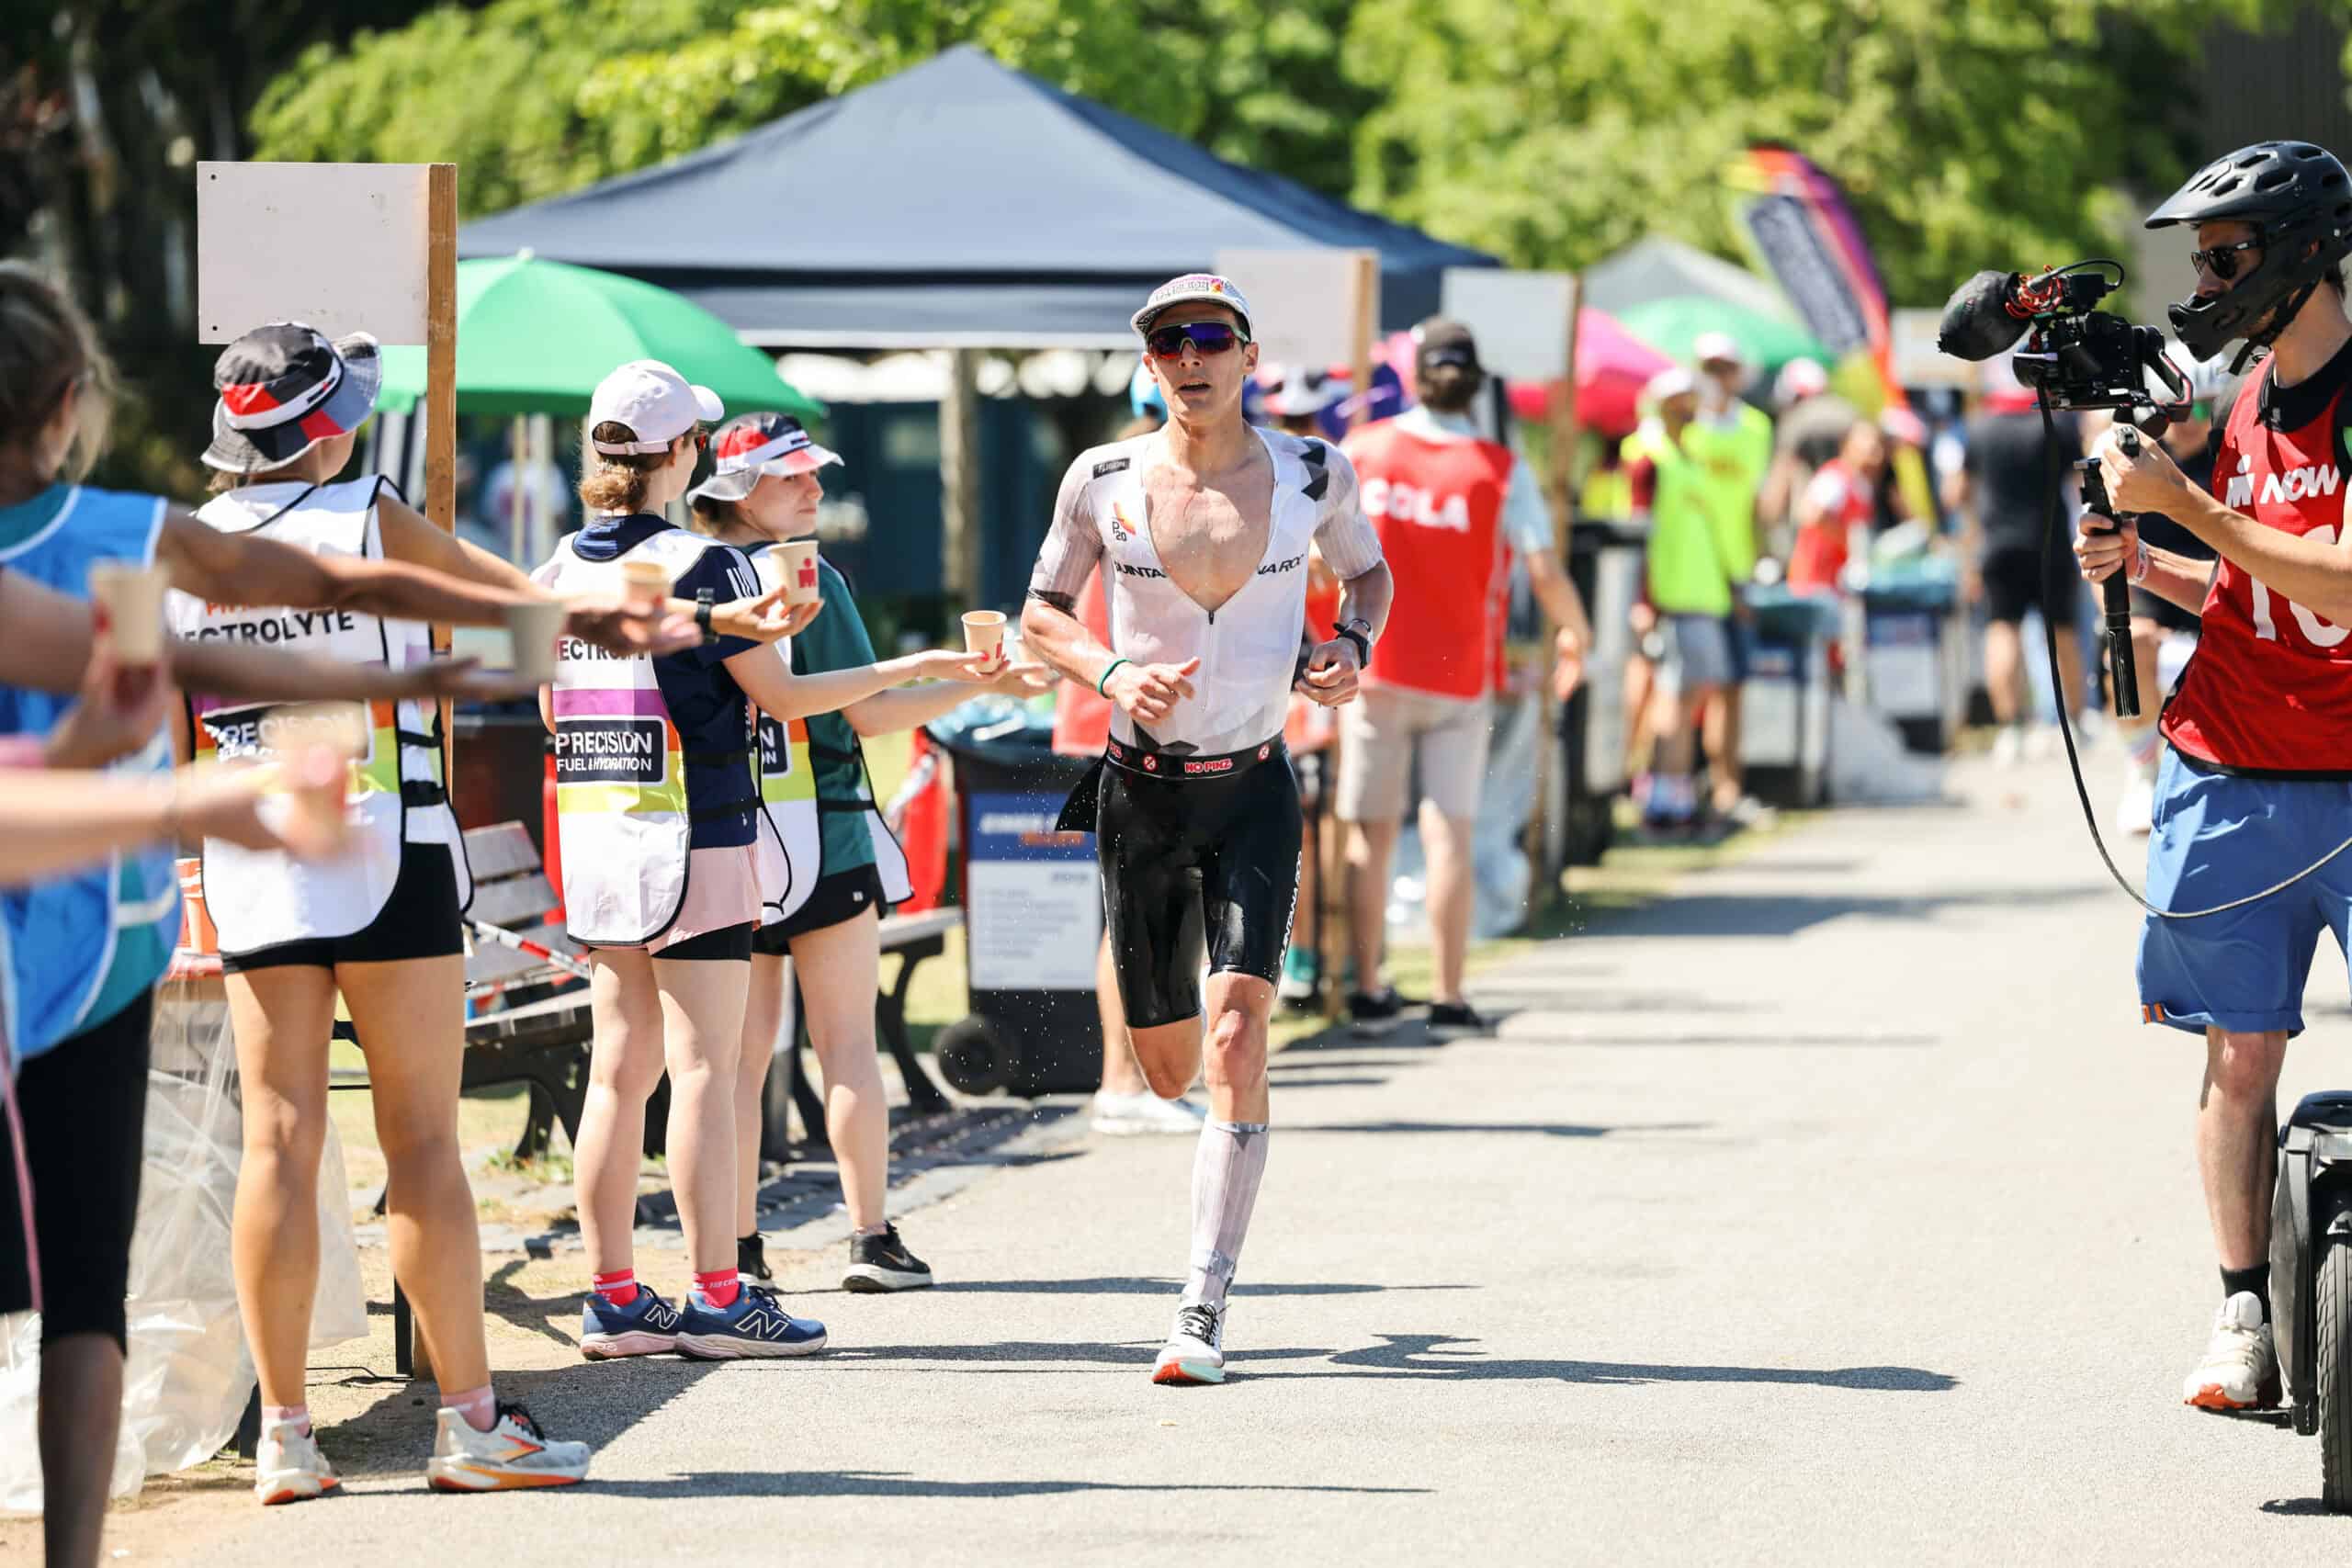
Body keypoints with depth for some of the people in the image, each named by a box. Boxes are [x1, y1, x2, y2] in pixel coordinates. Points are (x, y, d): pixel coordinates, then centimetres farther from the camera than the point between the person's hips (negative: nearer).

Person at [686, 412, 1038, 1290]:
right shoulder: (809, 580, -10)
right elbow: (870, 712, -10)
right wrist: (983, 683, -5)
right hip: (820, 838, -4)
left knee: (741, 1052, 7)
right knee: (848, 1044, 2)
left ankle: (738, 1247, 5)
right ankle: (872, 1241, 1)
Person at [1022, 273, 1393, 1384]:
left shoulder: (1314, 475, -3)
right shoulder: (1102, 482, -4)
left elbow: (1366, 571, 16)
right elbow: (1042, 611, 7)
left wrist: (1351, 645, -5)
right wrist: (1110, 672, -13)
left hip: (1254, 793, -1)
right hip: (1140, 792, 1)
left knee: (1235, 1037, -18)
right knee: (1169, 1070, 8)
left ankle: (1205, 1311, -18)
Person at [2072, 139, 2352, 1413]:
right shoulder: (2248, 406, 14)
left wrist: (2182, 503, -19)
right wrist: (2145, 567, 7)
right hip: (2231, 779, 6)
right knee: (2239, 1054, 4)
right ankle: (2245, 1318, 8)